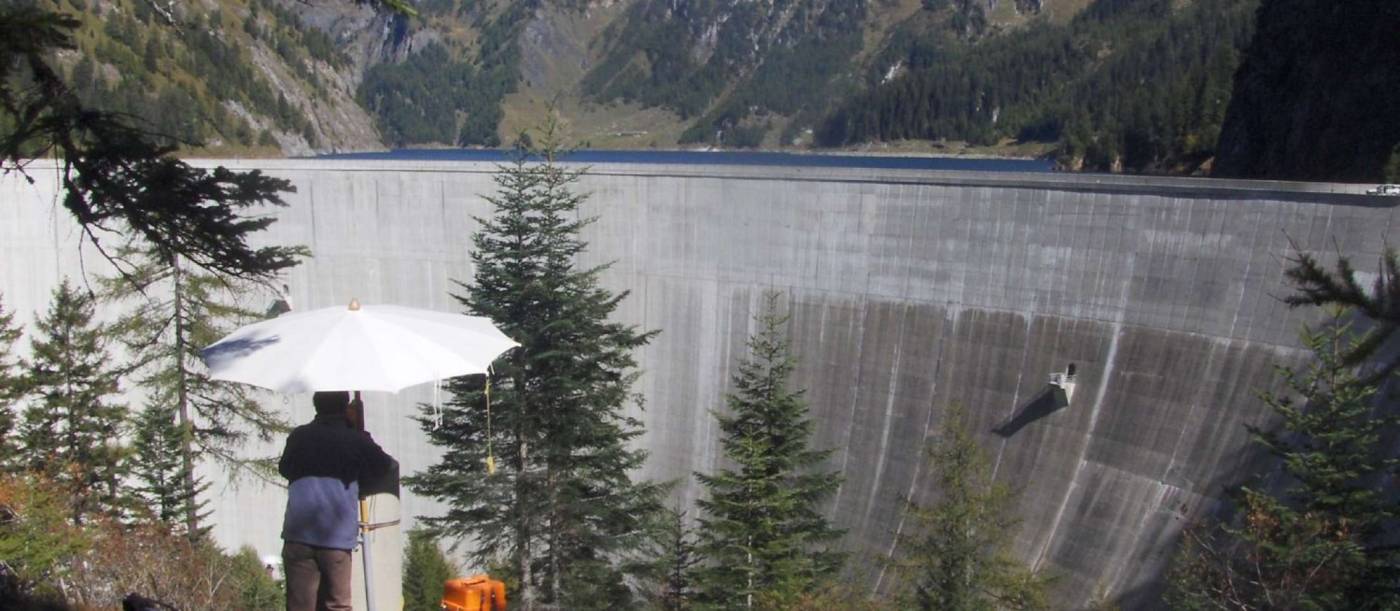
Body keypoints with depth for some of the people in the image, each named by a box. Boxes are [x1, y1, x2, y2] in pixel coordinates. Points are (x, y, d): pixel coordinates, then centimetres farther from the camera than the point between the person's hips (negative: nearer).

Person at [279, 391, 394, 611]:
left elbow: (284, 468, 23)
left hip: (298, 533, 2)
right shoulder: (357, 439, 0)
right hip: (336, 535, -2)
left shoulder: (299, 435, 8)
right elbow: (385, 466, 12)